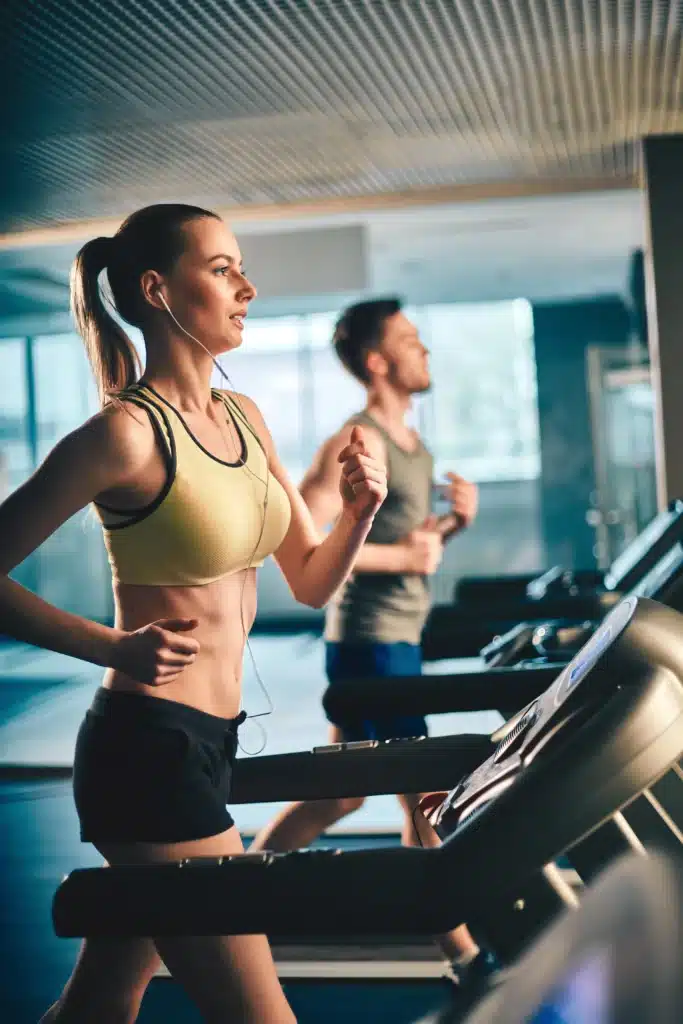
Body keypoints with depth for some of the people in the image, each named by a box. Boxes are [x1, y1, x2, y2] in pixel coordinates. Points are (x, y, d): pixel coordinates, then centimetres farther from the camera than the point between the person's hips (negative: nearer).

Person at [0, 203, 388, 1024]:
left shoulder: (243, 419, 9)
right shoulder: (127, 433, -15)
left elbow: (310, 583, 13)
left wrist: (359, 512, -5)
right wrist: (114, 648, -20)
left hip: (205, 741, 8)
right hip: (148, 747, -8)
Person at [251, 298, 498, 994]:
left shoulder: (410, 443, 14)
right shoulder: (358, 444, -15)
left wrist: (452, 523, 3)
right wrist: (402, 556, -23)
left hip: (395, 641, 10)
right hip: (371, 642, -10)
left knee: (344, 792, 17)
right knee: (422, 794, -1)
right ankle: (463, 955, 12)